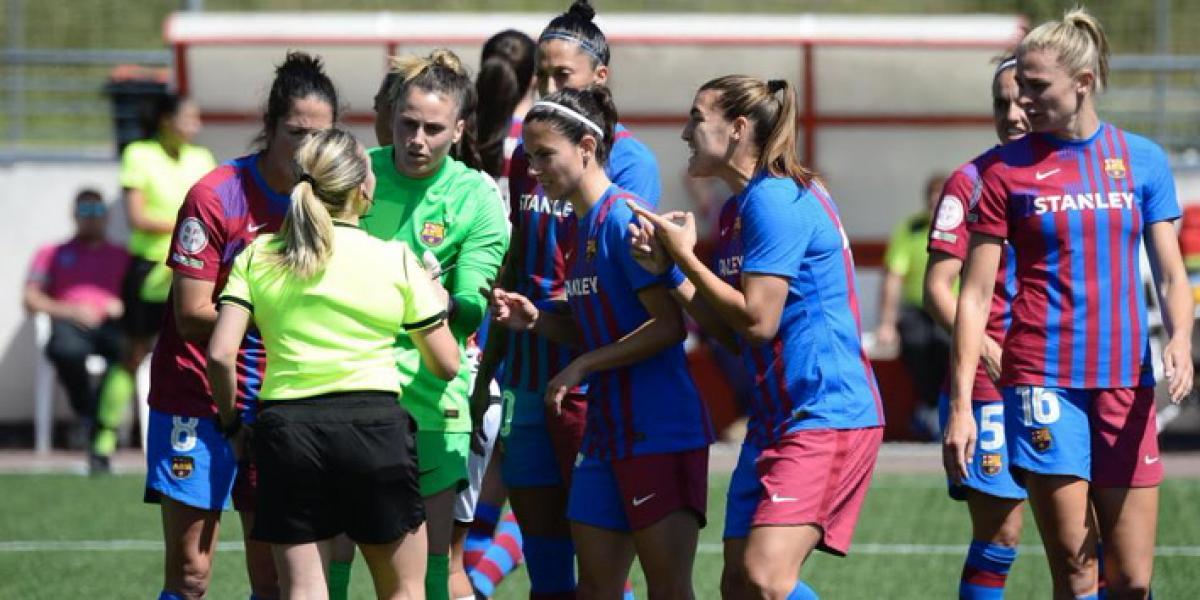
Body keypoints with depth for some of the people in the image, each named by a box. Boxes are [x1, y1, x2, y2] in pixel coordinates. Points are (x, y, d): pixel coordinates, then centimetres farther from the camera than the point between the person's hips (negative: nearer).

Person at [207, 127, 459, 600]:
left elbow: (220, 354, -4)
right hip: (375, 424, -2)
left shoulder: (258, 256, 4)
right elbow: (446, 364, 6)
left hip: (286, 426, 2)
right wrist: (434, 299, 23)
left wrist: (230, 422, 12)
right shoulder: (397, 260, 0)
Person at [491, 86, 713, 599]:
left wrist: (582, 367, -17)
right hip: (606, 433, 9)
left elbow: (669, 325, -19)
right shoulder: (582, 224, 14)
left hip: (659, 433, -9)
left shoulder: (623, 218, -14)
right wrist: (536, 321, 5)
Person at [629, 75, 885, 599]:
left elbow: (757, 320, -19)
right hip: (774, 418, 10)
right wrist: (667, 268, 5)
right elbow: (732, 333, 16)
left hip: (825, 413, -10)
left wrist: (686, 256, -9)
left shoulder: (775, 199, -14)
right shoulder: (737, 209, 16)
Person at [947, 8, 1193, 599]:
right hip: (1044, 380, -2)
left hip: (1126, 384, 3)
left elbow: (1170, 274, 8)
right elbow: (975, 293, 0)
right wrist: (960, 403, -7)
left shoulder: (1141, 159, 7)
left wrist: (1180, 340, -14)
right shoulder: (1007, 170, 1)